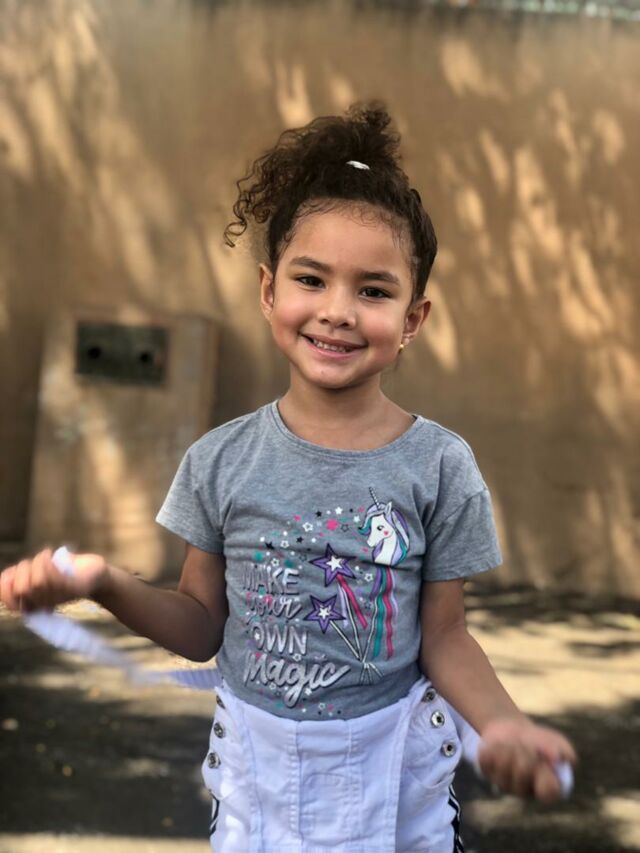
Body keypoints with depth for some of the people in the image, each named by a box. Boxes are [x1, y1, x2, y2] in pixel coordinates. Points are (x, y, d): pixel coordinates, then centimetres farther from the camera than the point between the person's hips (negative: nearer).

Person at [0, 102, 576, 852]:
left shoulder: (440, 467, -13)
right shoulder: (221, 461, -10)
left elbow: (443, 637, -7)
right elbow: (201, 625, -2)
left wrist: (501, 723, -25)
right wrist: (106, 584, -18)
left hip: (394, 769, -1)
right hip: (257, 766, 1)